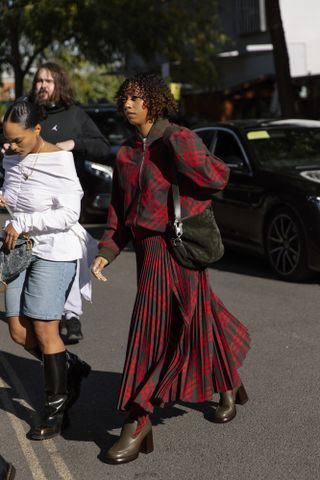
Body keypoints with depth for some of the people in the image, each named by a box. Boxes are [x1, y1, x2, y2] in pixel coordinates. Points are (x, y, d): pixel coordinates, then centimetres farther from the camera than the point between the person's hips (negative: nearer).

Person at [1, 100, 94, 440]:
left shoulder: (59, 160, -15)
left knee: (43, 330, -2)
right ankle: (72, 368, 30)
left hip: (55, 252, -7)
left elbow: (68, 214, -19)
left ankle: (55, 409, 14)